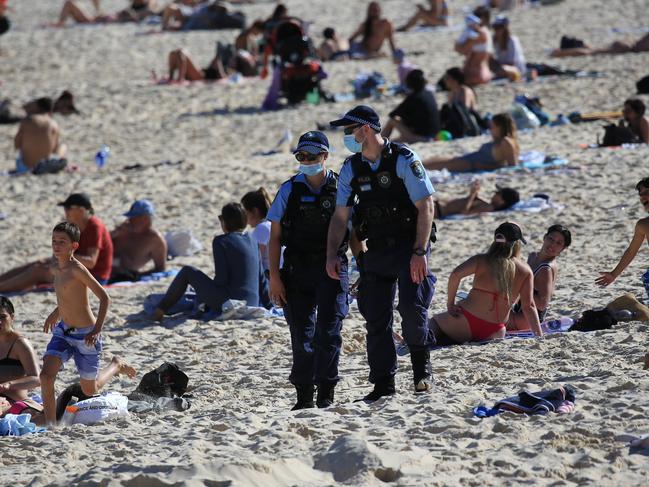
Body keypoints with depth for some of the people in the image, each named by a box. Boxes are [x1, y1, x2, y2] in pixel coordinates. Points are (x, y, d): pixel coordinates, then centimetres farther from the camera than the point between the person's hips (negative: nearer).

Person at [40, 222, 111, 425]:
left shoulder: (78, 270, -21)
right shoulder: (56, 270, 4)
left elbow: (104, 297, -22)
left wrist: (97, 329, -27)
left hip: (85, 335, -7)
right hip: (63, 332, 7)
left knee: (89, 390, 9)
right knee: (46, 375, -16)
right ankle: (50, 422, -12)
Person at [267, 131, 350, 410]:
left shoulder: (341, 189, 2)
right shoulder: (289, 190, 5)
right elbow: (275, 236, 5)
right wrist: (274, 276, -2)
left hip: (331, 269, -2)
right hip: (297, 269, 2)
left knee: (328, 332, -6)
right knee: (301, 334, 3)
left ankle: (326, 393, -1)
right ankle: (304, 394, 10)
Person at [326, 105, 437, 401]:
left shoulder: (403, 160, -10)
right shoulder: (351, 169, 6)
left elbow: (426, 207, -12)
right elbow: (340, 216, 8)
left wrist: (419, 252, -18)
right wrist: (332, 255, -5)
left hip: (408, 246, -5)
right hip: (374, 251, 5)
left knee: (411, 306, -19)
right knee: (376, 318, 1)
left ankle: (421, 365, 5)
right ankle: (383, 383, 7)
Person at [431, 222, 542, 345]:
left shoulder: (482, 260, 2)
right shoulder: (525, 271, 5)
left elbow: (455, 275, -13)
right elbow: (528, 306, -1)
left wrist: (450, 304, -2)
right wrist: (539, 336, 3)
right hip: (494, 332, 1)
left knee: (434, 322, 21)